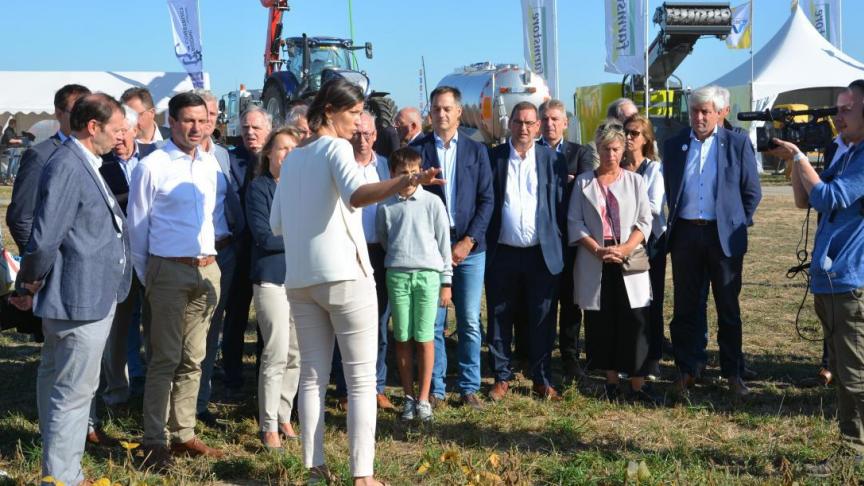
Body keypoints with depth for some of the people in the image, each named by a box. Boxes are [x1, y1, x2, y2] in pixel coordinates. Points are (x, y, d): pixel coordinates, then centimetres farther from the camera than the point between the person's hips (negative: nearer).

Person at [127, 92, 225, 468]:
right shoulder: (151, 166, -6)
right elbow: (137, 225, -3)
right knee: (165, 358, -3)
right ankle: (155, 441, 4)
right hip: (169, 271, -5)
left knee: (193, 358, 10)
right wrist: (146, 275, 0)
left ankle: (183, 435, 18)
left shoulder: (211, 164, 8)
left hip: (208, 269, 5)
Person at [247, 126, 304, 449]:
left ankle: (283, 416, 20)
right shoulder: (259, 187, -1)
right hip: (271, 277, -5)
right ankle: (269, 426, 3)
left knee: (296, 353, 7)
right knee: (277, 353, -7)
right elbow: (263, 236, -10)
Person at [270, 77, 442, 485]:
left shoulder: (291, 159, 15)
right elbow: (355, 194, -27)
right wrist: (407, 182, -41)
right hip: (344, 275, -6)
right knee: (361, 379, -1)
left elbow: (276, 224, 14)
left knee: (312, 377, 10)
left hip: (300, 279, 6)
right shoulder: (337, 148, -5)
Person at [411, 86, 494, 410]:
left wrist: (468, 241, -5)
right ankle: (435, 389, 10)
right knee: (433, 323, 0)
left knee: (470, 323, 3)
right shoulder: (417, 149, 4)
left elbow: (487, 199, 5)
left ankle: (469, 388, 12)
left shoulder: (477, 151, 9)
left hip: (469, 247, 1)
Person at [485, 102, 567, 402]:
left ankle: (542, 380, 17)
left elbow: (561, 206, 5)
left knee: (542, 320, 6)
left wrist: (559, 246, 0)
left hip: (542, 254, 0)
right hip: (502, 254, 0)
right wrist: (485, 244, -2)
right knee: (500, 318, 7)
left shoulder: (553, 160, 5)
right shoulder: (492, 158, 3)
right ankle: (502, 377, 20)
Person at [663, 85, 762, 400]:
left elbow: (752, 192, 4)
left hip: (723, 236, -2)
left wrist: (737, 225, 2)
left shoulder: (738, 144, 0)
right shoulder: (674, 145, 6)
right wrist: (675, 223, 9)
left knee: (728, 309, 7)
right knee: (685, 308, 8)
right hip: (685, 234, 2)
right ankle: (686, 370, 19)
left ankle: (733, 373, 18)